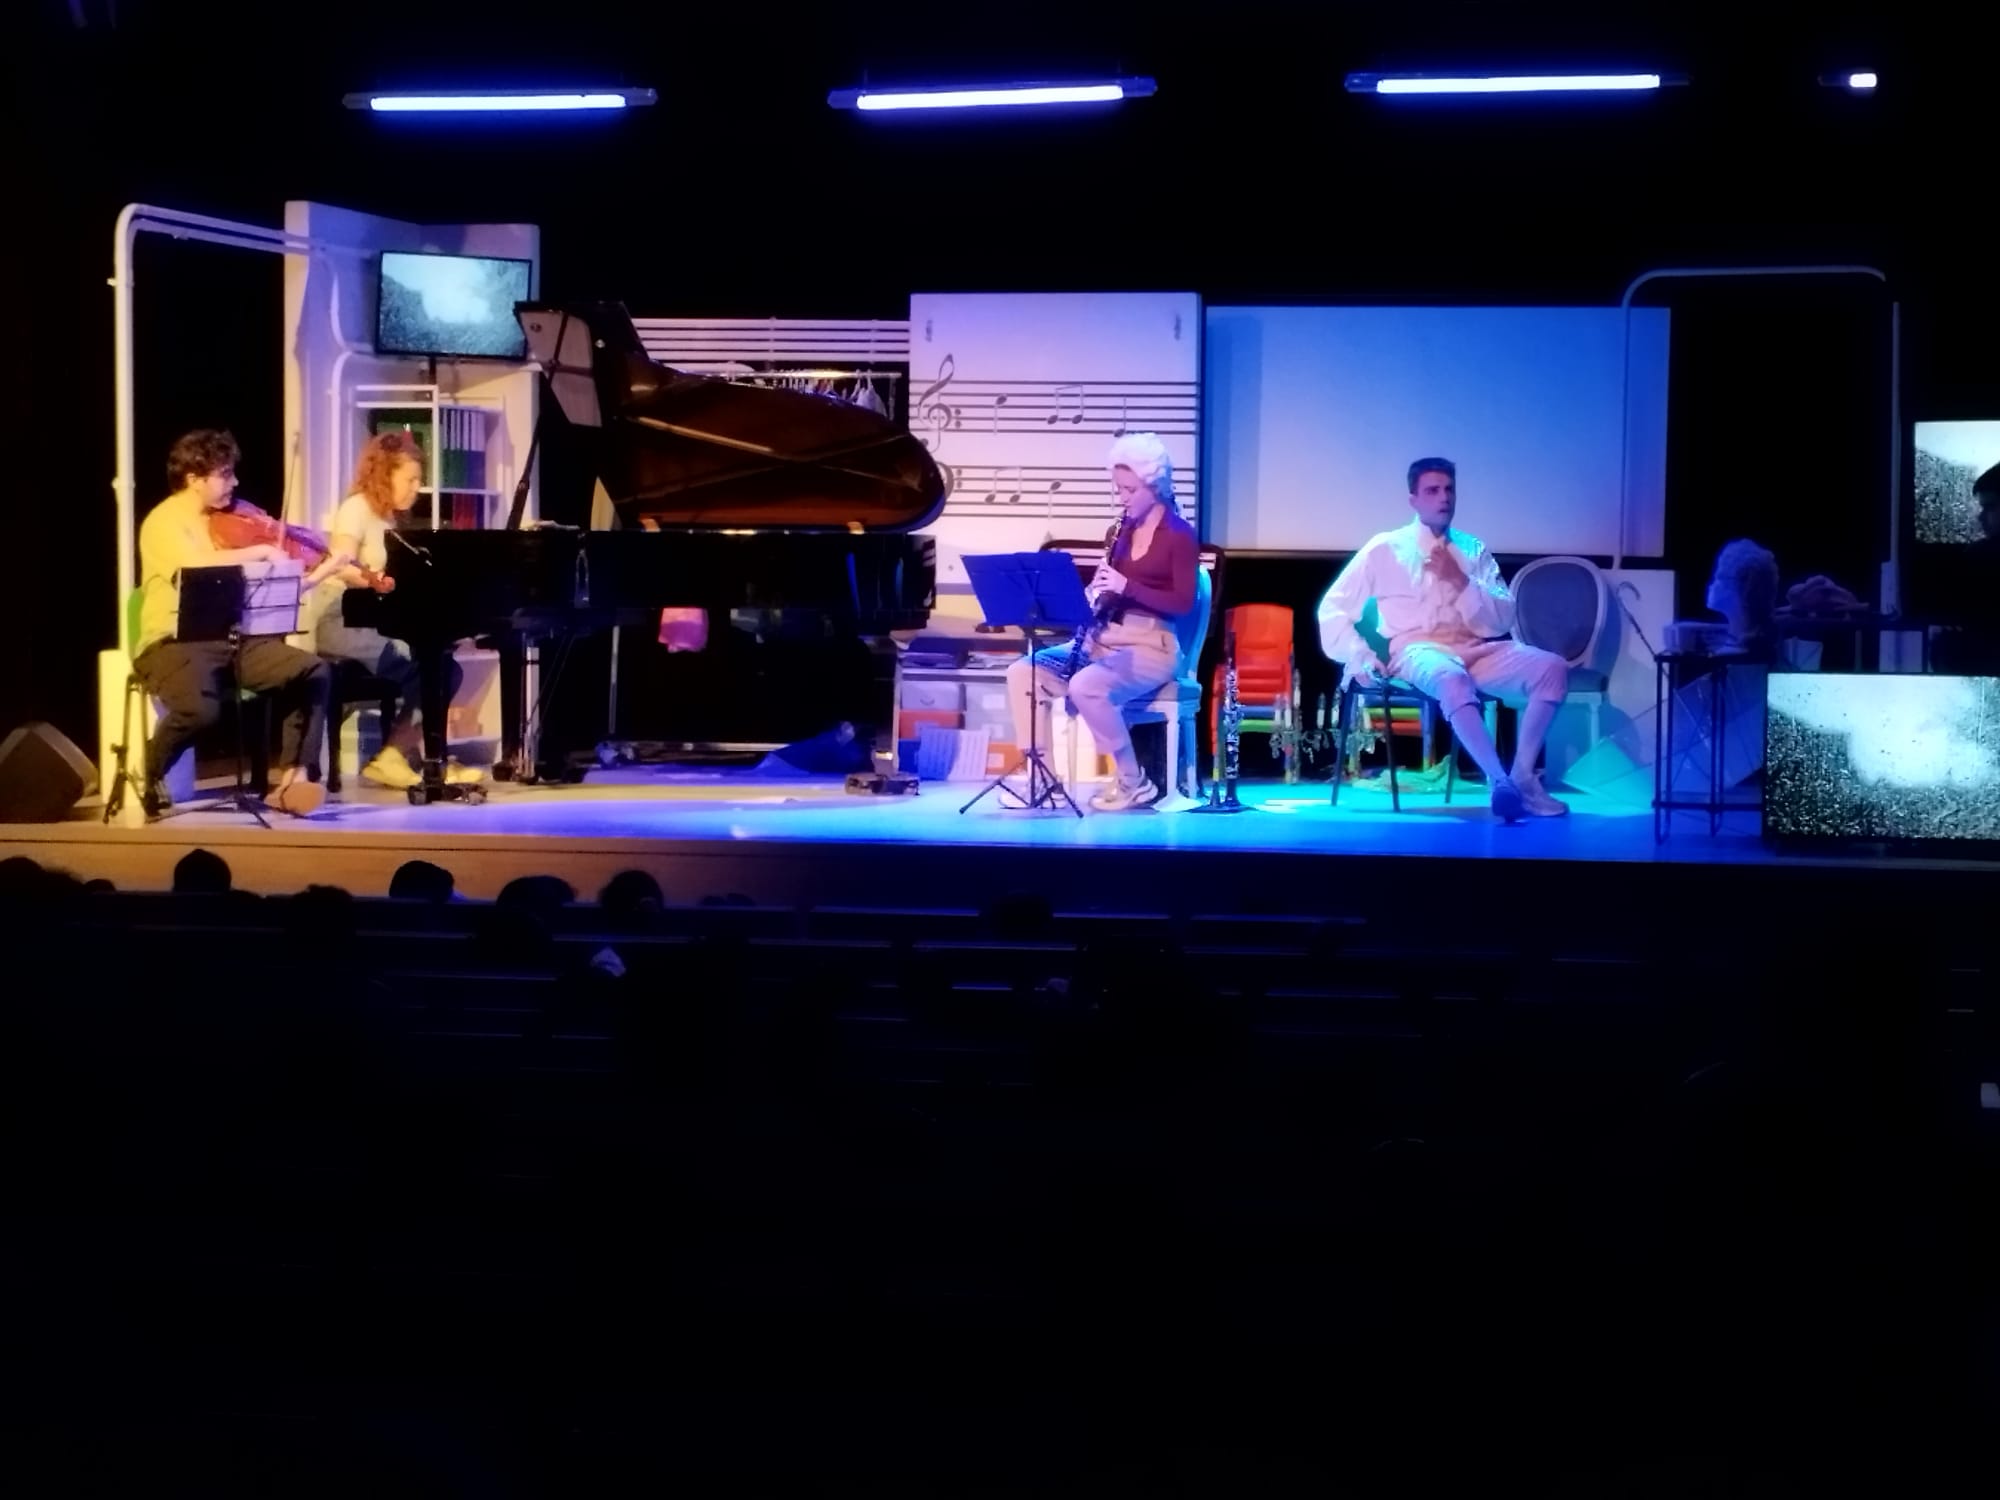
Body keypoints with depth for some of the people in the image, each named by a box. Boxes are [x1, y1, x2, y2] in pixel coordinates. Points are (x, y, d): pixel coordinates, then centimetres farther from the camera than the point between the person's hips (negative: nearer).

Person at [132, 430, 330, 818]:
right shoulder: (164, 522, -7)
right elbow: (201, 567, -28)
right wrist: (262, 551, -19)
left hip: (230, 637, 7)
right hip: (174, 641, -7)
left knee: (314, 672, -14)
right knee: (200, 708, -35)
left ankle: (292, 779, -13)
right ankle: (154, 780, -4)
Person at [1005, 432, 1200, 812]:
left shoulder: (1180, 535, -7)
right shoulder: (1125, 530, 13)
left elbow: (1183, 603, -14)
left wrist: (1126, 587, -22)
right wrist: (1100, 592, -4)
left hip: (1153, 647, -8)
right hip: (1106, 639, 8)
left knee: (1085, 686, -35)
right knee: (1023, 673, -11)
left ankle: (1133, 783, -19)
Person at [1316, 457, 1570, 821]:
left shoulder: (1474, 550, 19)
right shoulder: (1386, 548, 10)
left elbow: (1503, 620, 10)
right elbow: (1332, 608, 9)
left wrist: (1460, 580, -4)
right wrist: (1358, 656, -7)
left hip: (1476, 651, 4)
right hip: (1416, 651, -4)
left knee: (1552, 667, -22)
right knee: (1453, 679, -41)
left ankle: (1523, 777, -23)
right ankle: (1500, 782, -47)